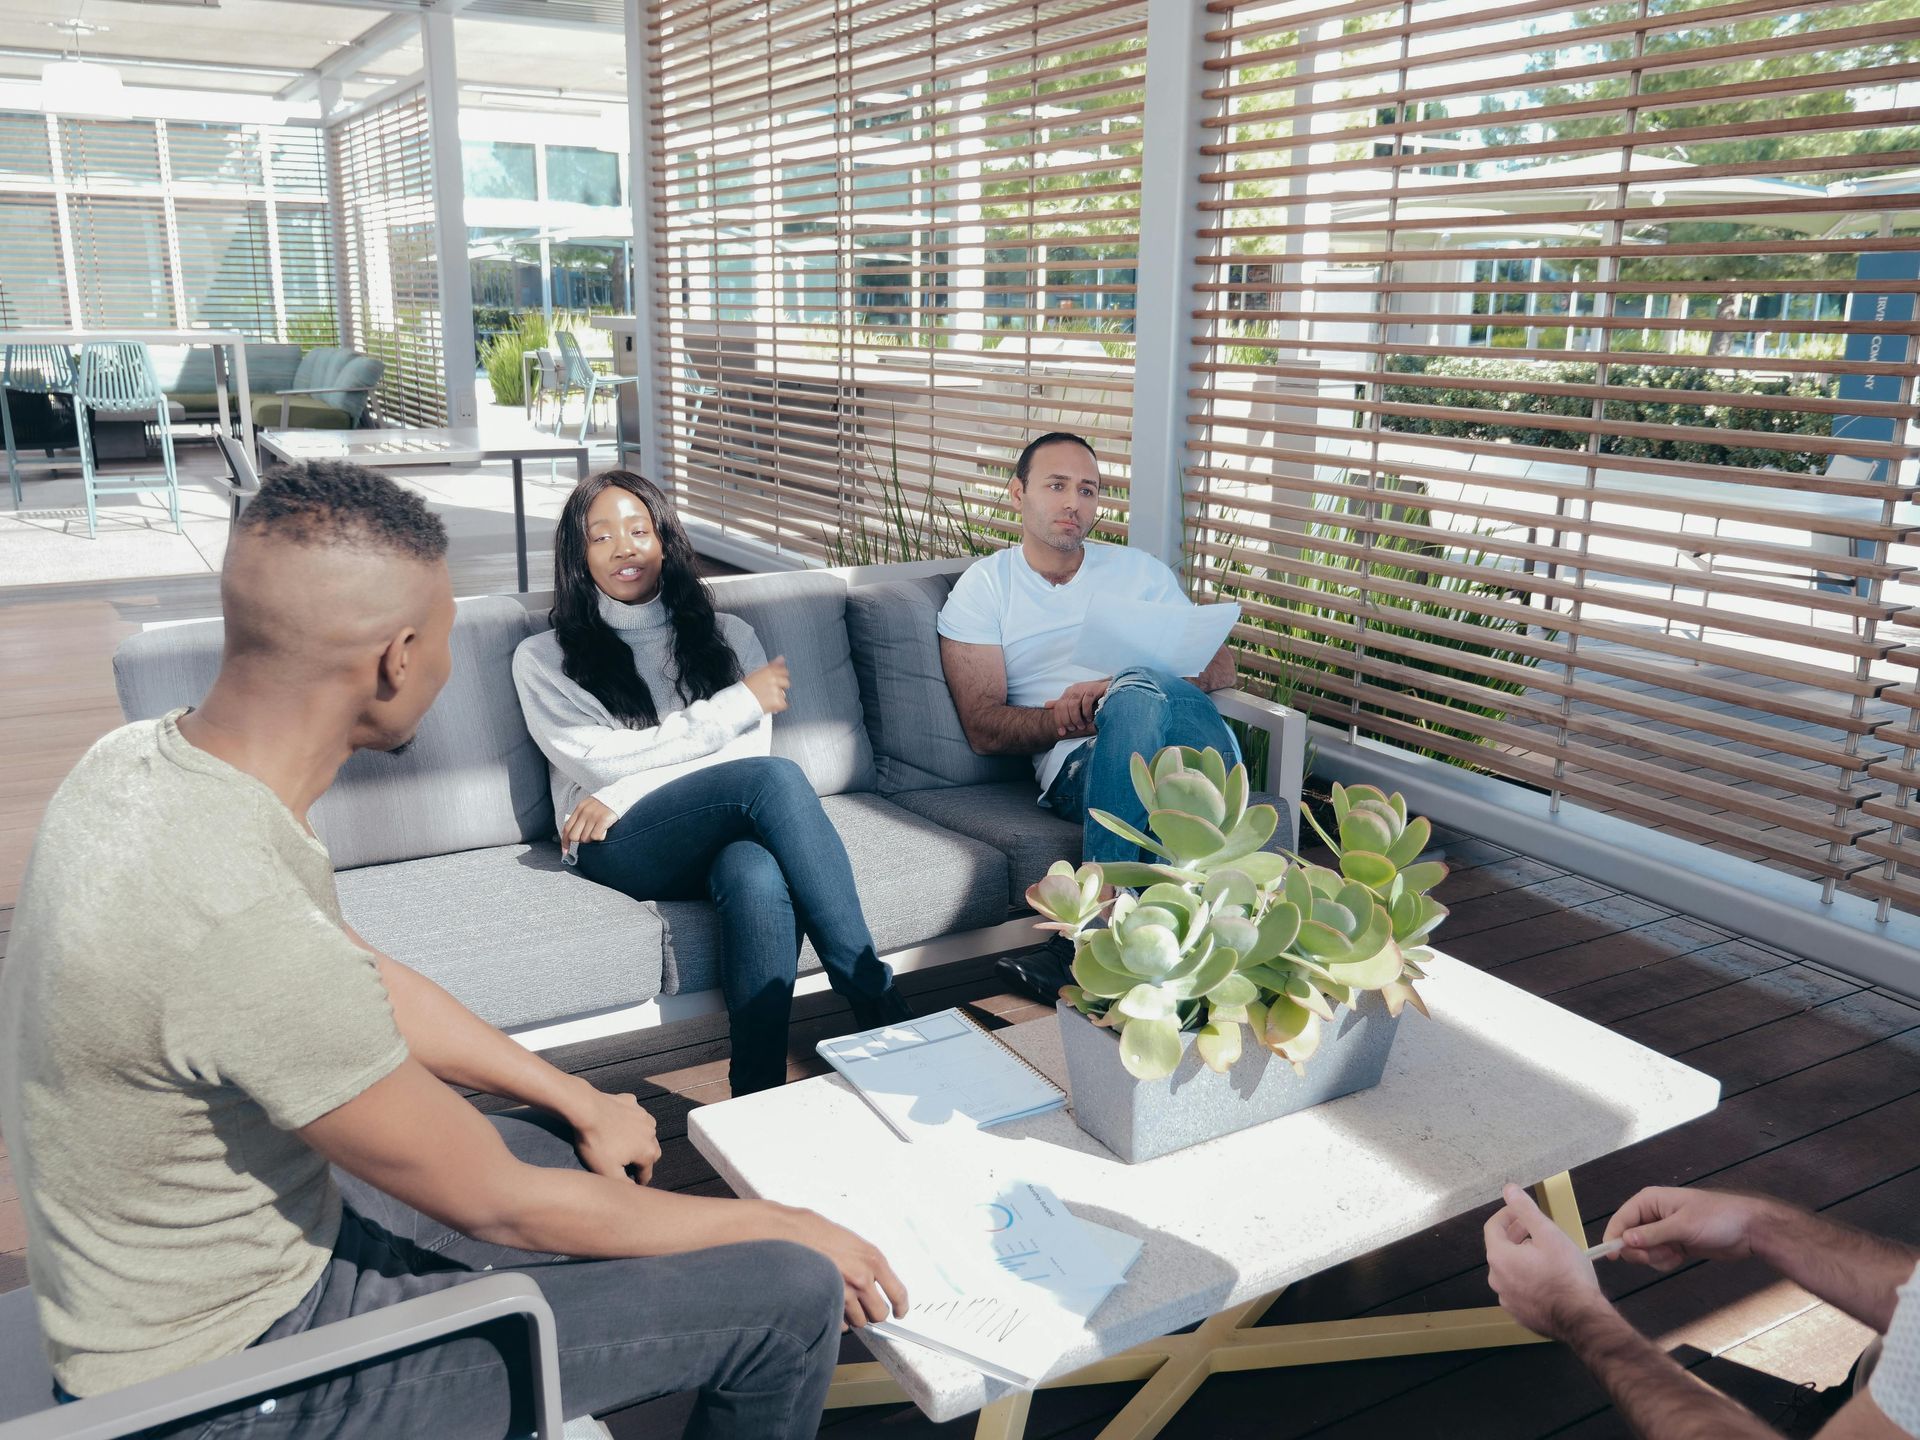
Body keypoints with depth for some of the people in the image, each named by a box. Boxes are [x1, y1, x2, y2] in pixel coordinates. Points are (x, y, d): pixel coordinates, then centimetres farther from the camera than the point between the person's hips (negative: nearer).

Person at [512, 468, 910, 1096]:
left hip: (719, 840, 2)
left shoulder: (727, 636, 22)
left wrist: (623, 795, -7)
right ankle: (877, 1000, -33)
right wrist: (736, 704, -2)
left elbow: (749, 749, 7)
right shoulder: (545, 657, 16)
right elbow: (595, 761, 0)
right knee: (774, 779, -33)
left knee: (759, 877, -39)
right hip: (619, 852, -2)